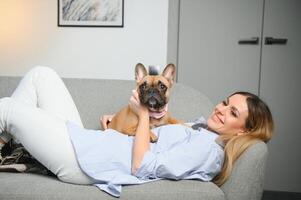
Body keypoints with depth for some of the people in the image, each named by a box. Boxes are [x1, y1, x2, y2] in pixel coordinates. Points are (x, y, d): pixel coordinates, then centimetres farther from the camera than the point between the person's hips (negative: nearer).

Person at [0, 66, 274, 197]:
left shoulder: (210, 150, -16)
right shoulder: (199, 129, 12)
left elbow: (142, 167, -21)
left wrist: (144, 115, -13)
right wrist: (113, 129, 5)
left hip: (81, 161, -9)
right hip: (87, 142, 9)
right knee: (41, 74, 8)